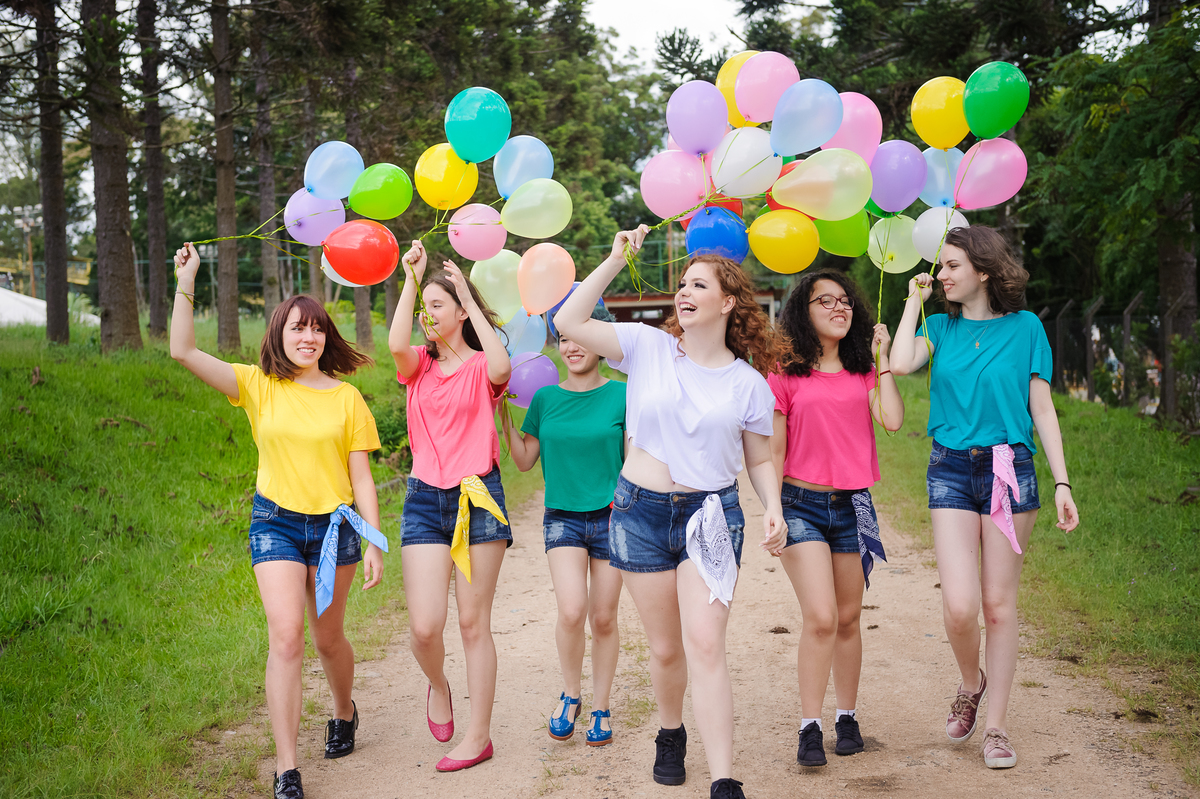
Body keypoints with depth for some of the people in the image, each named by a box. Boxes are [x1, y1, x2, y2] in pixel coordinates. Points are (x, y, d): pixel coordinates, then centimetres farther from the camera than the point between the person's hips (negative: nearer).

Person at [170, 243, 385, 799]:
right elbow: (183, 352, -10)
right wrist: (185, 284, -16)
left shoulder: (346, 398, 1)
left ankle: (344, 713, 44)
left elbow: (361, 477, 1)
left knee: (328, 638, 12)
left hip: (335, 523, 1)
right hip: (275, 523, -1)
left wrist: (374, 544, -3)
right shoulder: (258, 386, 0)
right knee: (286, 638, -12)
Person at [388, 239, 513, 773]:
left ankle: (478, 734, 14)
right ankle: (438, 685, 27)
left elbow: (501, 368, -23)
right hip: (425, 498, 3)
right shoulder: (420, 365, 10)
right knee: (424, 626, -7)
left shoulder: (481, 366, 3)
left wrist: (470, 297, -15)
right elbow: (397, 344, -14)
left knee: (474, 623, 3)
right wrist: (411, 278, -9)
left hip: (478, 495, -2)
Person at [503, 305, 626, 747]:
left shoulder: (621, 395, -3)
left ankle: (600, 708, 23)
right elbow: (524, 460, 8)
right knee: (571, 610, -16)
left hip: (610, 517, -1)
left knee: (604, 618, 5)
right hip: (562, 517, 1)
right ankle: (570, 694, 9)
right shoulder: (545, 398, 5)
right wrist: (504, 415, -1)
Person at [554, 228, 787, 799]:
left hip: (711, 515, -1)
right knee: (665, 648, 12)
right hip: (641, 511, 1)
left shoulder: (749, 383, 1)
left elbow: (759, 460, 9)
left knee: (705, 645, -12)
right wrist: (615, 261, -11)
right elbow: (569, 323, -10)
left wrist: (774, 510, -9)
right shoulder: (647, 347, -1)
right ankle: (671, 733, 40)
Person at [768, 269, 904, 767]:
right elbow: (773, 449, 1)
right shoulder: (785, 374, 1)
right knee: (821, 618, -13)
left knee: (848, 618, 9)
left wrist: (882, 358, -1)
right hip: (802, 503, -3)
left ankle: (847, 717, 23)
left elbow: (892, 420, -7)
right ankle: (810, 728, -3)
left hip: (852, 503, 4)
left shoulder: (862, 372, 11)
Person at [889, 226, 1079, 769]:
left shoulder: (1024, 327, 3)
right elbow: (901, 364, -13)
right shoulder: (941, 327, 8)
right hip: (951, 470, 1)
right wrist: (914, 301, -1)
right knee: (959, 605, -10)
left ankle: (996, 726, 15)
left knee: (999, 604, 3)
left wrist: (1062, 484, -2)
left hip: (1010, 469, -1)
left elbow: (1042, 409, 3)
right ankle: (971, 683, 22)